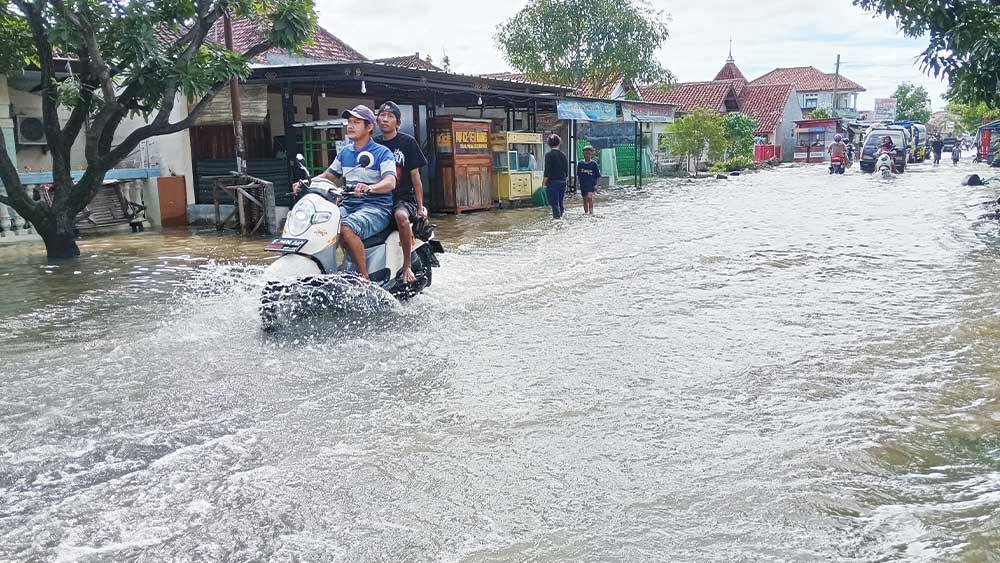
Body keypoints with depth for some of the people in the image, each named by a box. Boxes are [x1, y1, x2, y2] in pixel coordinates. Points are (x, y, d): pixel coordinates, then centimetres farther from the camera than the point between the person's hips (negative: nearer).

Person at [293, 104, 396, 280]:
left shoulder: (382, 153, -1)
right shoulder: (344, 152, 19)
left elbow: (390, 182, -17)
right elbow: (329, 175, 26)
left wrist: (369, 188, -38)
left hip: (376, 206, -7)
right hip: (348, 205, 7)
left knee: (346, 229, -35)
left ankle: (364, 278, -28)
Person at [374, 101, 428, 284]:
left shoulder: (407, 142, 3)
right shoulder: (374, 145, 14)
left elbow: (415, 177, 2)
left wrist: (420, 207, -3)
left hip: (403, 197, -4)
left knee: (401, 216, -39)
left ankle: (407, 265, -27)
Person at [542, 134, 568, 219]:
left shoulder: (549, 155, -11)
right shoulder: (563, 155, 4)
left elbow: (547, 171, -14)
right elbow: (567, 171, 9)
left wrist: (544, 183, -7)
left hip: (552, 183, -5)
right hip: (562, 182, 5)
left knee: (554, 203, -1)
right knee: (560, 203, 15)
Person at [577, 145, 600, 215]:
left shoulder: (594, 164, -3)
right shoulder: (580, 164, 5)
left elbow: (598, 176, 0)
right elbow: (578, 175, 13)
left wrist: (596, 184, -6)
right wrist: (578, 182, 4)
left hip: (591, 185, -4)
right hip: (583, 185, 4)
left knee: (590, 197, -23)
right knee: (585, 199, 12)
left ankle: (591, 211, -16)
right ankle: (586, 212, 24)